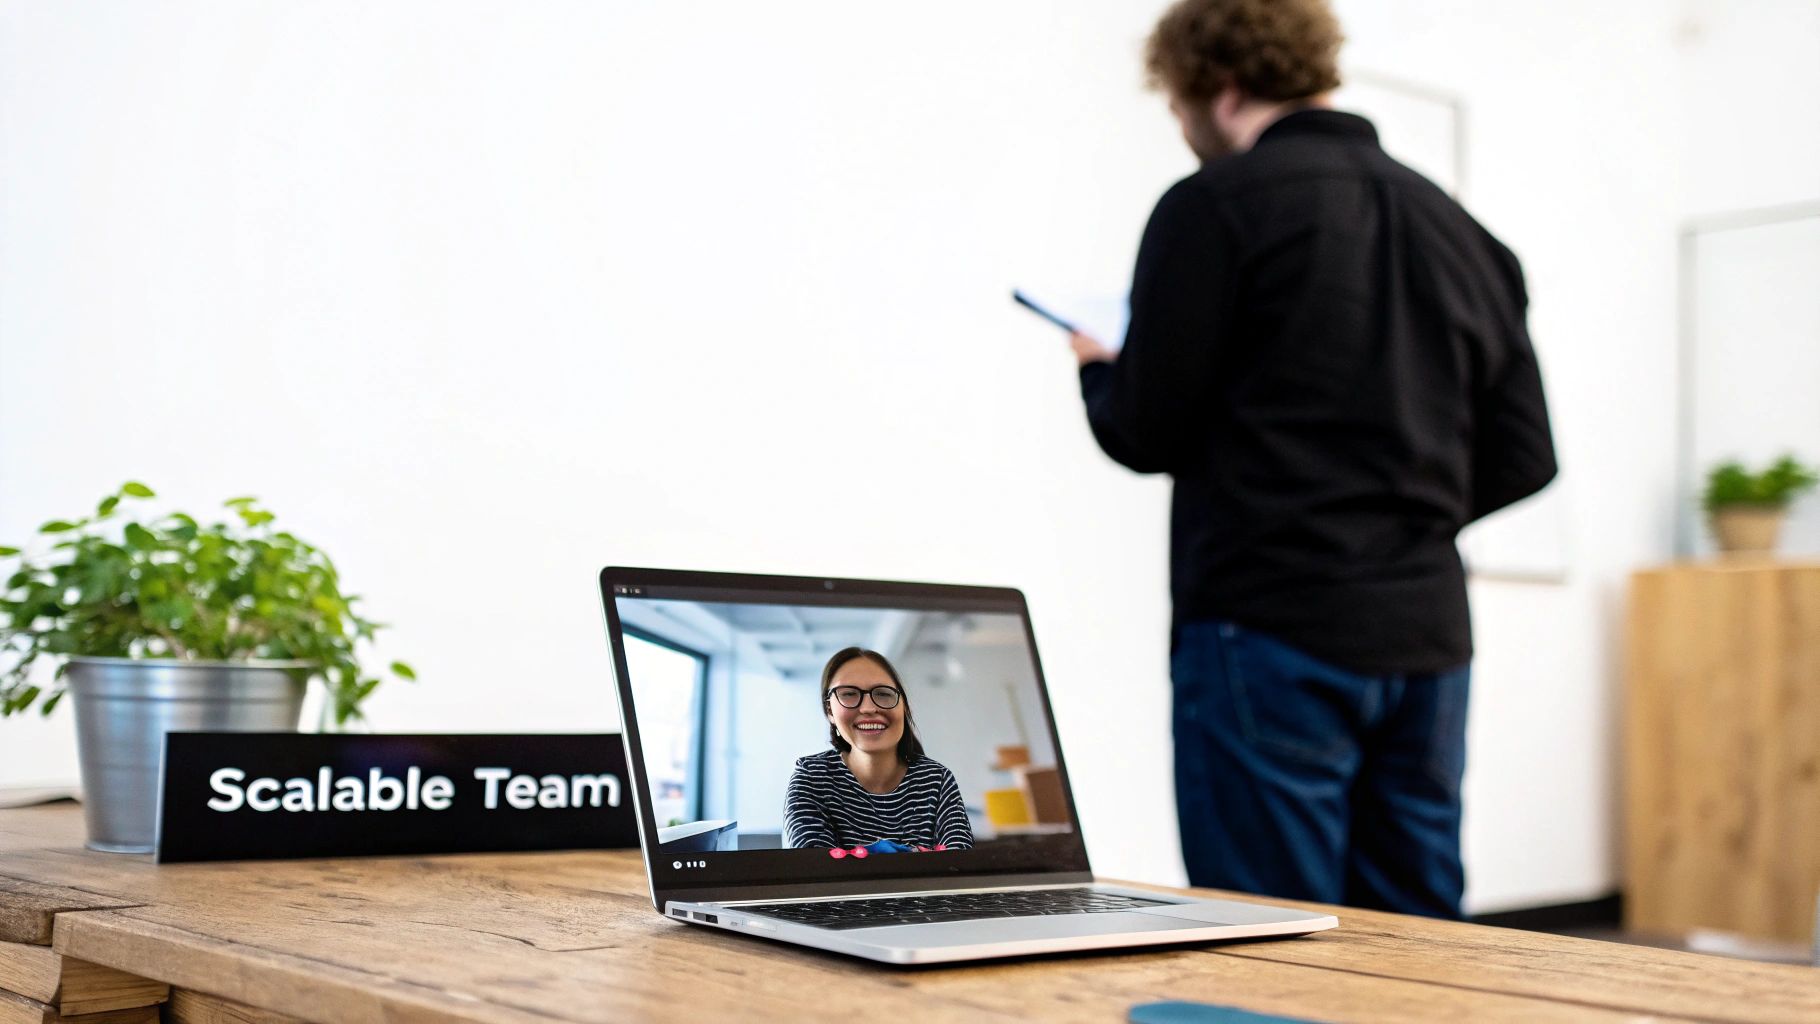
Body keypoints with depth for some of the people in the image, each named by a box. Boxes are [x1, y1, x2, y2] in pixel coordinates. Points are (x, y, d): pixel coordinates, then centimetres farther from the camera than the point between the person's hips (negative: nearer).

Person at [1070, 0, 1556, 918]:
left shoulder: (1213, 205, -5)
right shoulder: (1454, 226, 14)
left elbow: (1147, 432, -7)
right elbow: (1522, 455, 12)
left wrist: (1097, 370, 14)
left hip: (1272, 634, -6)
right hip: (1427, 638, 7)